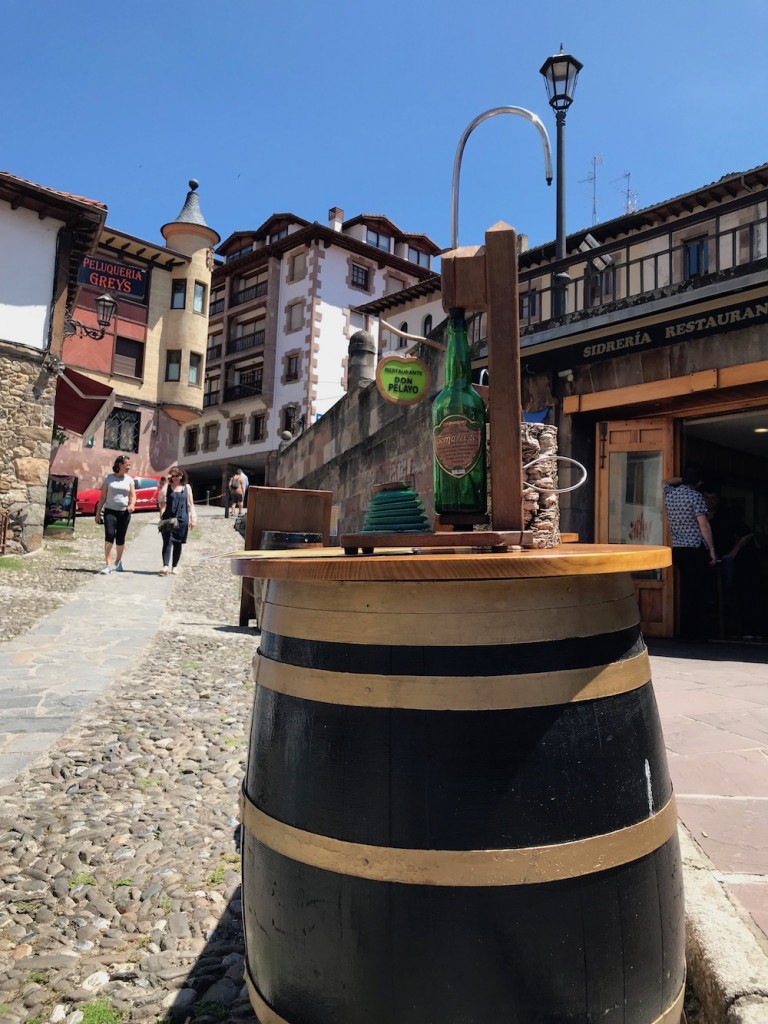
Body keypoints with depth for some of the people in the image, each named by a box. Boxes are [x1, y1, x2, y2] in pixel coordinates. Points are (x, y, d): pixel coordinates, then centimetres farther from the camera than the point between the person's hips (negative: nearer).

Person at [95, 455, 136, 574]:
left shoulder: (129, 479, 8)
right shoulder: (109, 478, 3)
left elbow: (133, 496, 8)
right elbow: (102, 496, 5)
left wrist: (132, 504, -14)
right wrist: (98, 512, 3)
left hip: (124, 512, 2)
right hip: (110, 511, -2)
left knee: (120, 538, 8)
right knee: (109, 535, -17)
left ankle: (118, 561, 30)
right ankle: (108, 564, -19)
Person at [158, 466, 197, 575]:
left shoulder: (187, 487, 9)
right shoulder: (167, 487, 5)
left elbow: (190, 504, 9)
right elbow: (162, 502, 4)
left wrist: (193, 518, 5)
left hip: (182, 519, 1)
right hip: (168, 518, -1)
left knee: (178, 543, 8)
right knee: (167, 542, -11)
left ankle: (174, 566, 19)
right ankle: (166, 566, -20)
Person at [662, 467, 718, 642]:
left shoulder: (670, 494, 9)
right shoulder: (695, 496, -7)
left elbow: (665, 482, 35)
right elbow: (704, 525, -13)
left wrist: (683, 478, 32)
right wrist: (712, 550, -9)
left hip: (677, 549, 6)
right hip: (695, 549, -6)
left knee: (686, 591, 12)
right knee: (697, 591, -3)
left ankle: (686, 632, 15)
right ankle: (693, 633, -3)